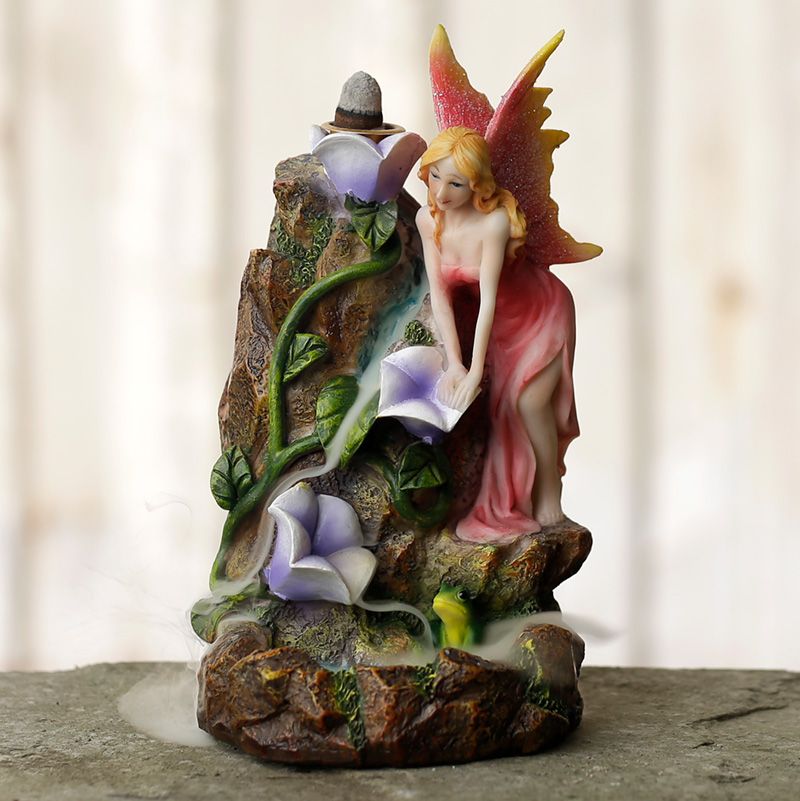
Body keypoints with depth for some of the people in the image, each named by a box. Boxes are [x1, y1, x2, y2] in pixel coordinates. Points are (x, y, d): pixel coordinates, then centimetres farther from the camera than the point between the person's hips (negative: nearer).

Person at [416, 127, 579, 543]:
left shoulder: (495, 220, -34)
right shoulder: (428, 218, -17)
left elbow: (488, 298, -37)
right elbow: (439, 293, -19)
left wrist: (475, 372, -40)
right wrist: (453, 364, -28)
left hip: (539, 310, -5)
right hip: (494, 318, 5)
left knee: (528, 400, -18)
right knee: (500, 403, 2)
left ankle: (549, 491, 2)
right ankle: (510, 501, 17)